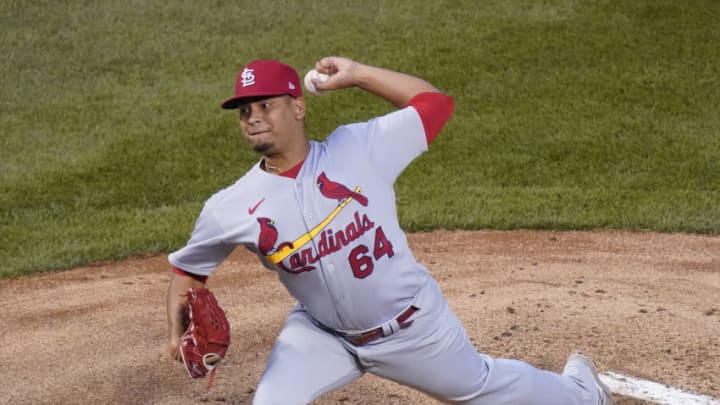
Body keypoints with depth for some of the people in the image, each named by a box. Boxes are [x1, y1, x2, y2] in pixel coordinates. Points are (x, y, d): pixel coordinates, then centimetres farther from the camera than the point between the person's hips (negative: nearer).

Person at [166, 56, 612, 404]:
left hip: (415, 326, -1)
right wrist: (181, 333, -16)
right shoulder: (232, 209, -15)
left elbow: (436, 103, -12)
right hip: (323, 335, 2)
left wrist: (357, 73, -14)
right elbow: (188, 270, 0)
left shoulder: (357, 148, -19)